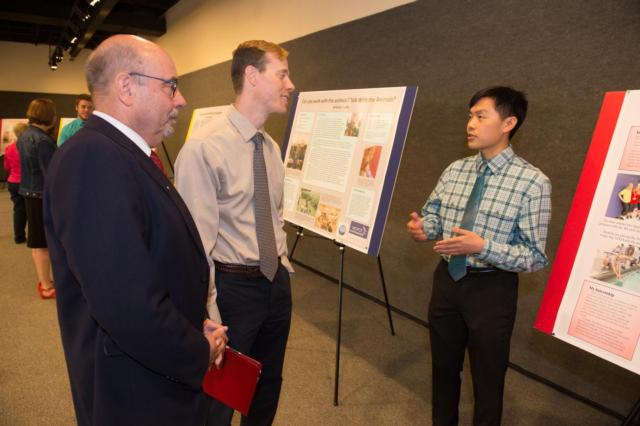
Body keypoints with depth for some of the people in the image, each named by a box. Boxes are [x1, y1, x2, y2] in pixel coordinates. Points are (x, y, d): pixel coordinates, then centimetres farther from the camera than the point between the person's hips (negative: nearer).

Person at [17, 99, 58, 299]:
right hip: (44, 196, -9)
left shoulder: (24, 136, 9)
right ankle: (47, 287, 10)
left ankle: (43, 281, 29)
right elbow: (51, 174, -22)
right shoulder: (43, 140, -22)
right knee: (44, 242, 0)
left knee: (37, 241, 17)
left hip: (30, 193, 9)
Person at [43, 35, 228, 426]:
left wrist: (199, 327, -2)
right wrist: (199, 355, -16)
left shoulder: (126, 155, 5)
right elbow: (129, 307, -33)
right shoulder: (93, 158, -27)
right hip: (138, 394, -8)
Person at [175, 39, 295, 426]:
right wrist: (208, 317, -18)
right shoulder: (204, 148, -19)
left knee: (269, 387, 25)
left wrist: (283, 266, 12)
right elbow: (198, 242, -20)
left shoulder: (272, 147, 6)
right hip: (233, 287, -7)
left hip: (278, 282, 7)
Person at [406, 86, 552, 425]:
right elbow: (433, 215, 10)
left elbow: (535, 257, -15)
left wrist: (482, 247, -29)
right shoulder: (454, 171, 0)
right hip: (447, 279, 5)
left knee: (487, 378, 16)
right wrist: (422, 228, -12)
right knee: (444, 366, 24)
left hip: (491, 290, -5)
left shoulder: (533, 182, -16)